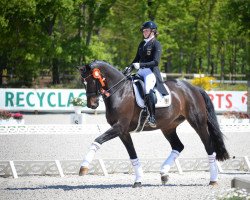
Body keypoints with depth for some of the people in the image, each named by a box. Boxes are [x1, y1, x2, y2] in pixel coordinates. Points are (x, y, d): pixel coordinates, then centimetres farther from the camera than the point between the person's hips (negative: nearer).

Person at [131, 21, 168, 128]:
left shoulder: (156, 44, -6)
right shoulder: (142, 44, 17)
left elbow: (156, 62, -15)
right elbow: (137, 59, 24)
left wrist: (140, 65, -23)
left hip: (152, 71, -9)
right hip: (141, 71, 9)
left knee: (148, 91, -31)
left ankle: (152, 118, -28)